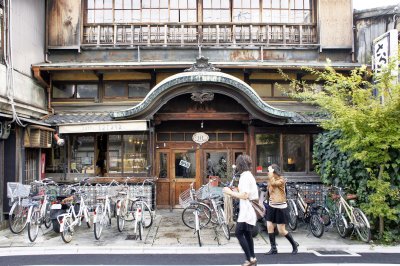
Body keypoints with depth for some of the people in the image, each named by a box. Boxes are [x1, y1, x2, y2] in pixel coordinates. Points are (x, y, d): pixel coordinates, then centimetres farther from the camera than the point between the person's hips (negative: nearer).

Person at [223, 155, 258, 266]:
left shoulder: (245, 176, -17)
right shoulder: (249, 175, 16)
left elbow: (245, 195, -24)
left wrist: (230, 192, -15)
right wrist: (234, 192, 10)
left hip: (247, 211, -10)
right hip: (249, 210, 10)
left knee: (239, 233, -5)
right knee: (247, 234, 14)